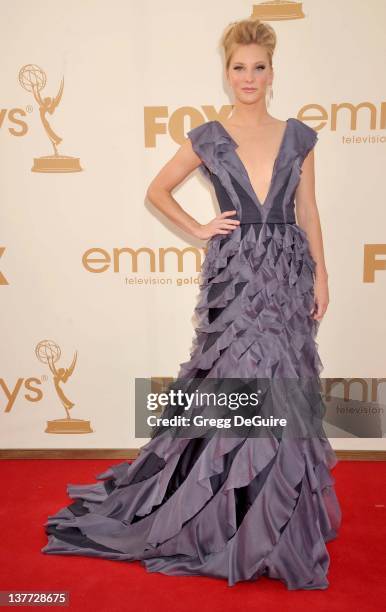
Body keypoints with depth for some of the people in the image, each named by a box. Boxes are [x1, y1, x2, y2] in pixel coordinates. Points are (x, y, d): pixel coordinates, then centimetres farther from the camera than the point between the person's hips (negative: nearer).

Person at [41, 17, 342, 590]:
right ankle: (240, 517, 21)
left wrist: (321, 277, 5)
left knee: (286, 388, 8)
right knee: (239, 386, 0)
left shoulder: (299, 136, 8)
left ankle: (281, 509, 29)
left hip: (289, 270, 3)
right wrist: (199, 229, 0)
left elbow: (308, 212, 9)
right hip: (234, 274, -3)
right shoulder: (208, 137, 2)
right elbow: (157, 189, 10)